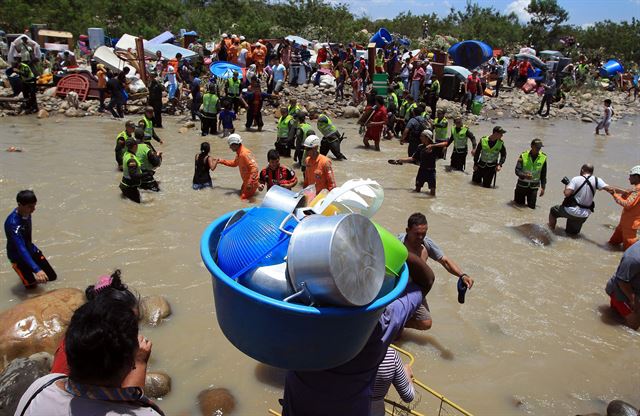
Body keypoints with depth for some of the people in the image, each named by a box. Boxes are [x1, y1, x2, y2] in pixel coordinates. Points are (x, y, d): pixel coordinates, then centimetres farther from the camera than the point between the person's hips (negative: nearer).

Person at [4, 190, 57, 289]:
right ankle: (23, 271, 23)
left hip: (31, 250, 6)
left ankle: (28, 269, 32)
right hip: (18, 256, -6)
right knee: (31, 285, -7)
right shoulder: (13, 223, -35)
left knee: (52, 277, 7)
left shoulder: (26, 212, -12)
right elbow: (21, 249, -41)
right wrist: (37, 269, -48)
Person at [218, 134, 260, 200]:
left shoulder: (245, 153, -26)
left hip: (251, 181, -10)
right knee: (241, 192, 26)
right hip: (246, 180, 10)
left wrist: (250, 182, -36)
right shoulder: (239, 153, 5)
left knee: (244, 198, -10)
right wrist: (222, 161, 23)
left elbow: (254, 168, -33)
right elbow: (234, 163, 26)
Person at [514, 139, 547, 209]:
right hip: (522, 184, -1)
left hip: (534, 186, 2)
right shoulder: (524, 155, -10)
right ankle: (516, 192, 40)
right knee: (520, 203, 10)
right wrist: (524, 175, -32)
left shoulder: (543, 157, -4)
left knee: (532, 206, 2)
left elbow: (543, 174, 5)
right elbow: (517, 171, -12)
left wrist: (543, 187, 5)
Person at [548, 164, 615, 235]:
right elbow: (610, 189, -15)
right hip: (584, 215, 5)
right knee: (572, 233, 31)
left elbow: (567, 193, -19)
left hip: (571, 210, -4)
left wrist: (566, 184, 0)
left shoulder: (576, 179, -13)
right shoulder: (596, 180, -6)